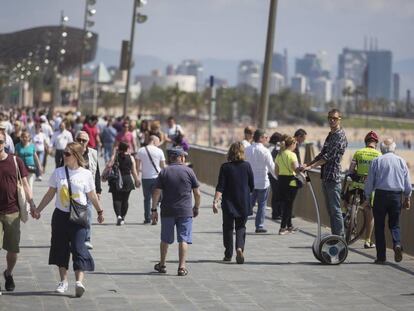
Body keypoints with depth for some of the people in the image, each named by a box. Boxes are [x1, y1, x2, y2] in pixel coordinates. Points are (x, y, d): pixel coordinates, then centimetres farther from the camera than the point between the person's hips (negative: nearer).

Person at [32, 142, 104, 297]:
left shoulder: (86, 174, -2)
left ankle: (79, 281, -17)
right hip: (60, 215, 3)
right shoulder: (58, 172, 2)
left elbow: (92, 195, 8)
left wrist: (100, 211, 13)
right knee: (61, 248, 8)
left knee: (78, 247, -11)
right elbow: (50, 194, 9)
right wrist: (38, 209, 8)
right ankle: (63, 281, 19)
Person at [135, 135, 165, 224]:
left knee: (147, 198, 14)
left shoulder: (140, 150, 0)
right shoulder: (159, 151, -5)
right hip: (156, 177, -2)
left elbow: (137, 166, 2)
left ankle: (147, 218, 14)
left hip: (145, 177, 2)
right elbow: (163, 166, -1)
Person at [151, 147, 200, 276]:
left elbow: (156, 193, -4)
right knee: (183, 239, 1)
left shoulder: (164, 172, 0)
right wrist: (196, 207, 14)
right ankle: (182, 267, -5)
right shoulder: (188, 171, -1)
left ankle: (162, 265, 26)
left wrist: (154, 209, 2)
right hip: (185, 211, -1)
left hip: (167, 211, 2)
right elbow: (197, 193, 0)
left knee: (165, 239, 15)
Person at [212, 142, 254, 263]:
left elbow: (220, 187, -11)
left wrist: (215, 201, -12)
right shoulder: (246, 166, -3)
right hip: (244, 203, 1)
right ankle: (240, 248, -15)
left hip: (228, 203, -1)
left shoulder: (225, 167, -6)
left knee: (228, 227, 11)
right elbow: (252, 186, 4)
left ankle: (228, 254, 14)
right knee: (241, 227, 9)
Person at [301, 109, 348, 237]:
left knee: (335, 209, -9)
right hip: (325, 177, 9)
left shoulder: (340, 136, -11)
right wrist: (307, 164, 11)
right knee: (330, 209, 11)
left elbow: (329, 156, -18)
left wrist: (311, 167, -20)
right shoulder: (330, 135, 18)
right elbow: (322, 153, 22)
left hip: (333, 177, -9)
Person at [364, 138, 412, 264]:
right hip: (397, 196, 2)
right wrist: (407, 198, 19)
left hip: (381, 195, -2)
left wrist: (367, 198, 8)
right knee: (394, 224, 13)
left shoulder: (376, 161, -1)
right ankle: (397, 244, -16)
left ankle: (381, 257, 2)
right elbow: (407, 183, 8)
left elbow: (369, 182, -1)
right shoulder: (401, 161, 6)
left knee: (379, 226, 5)